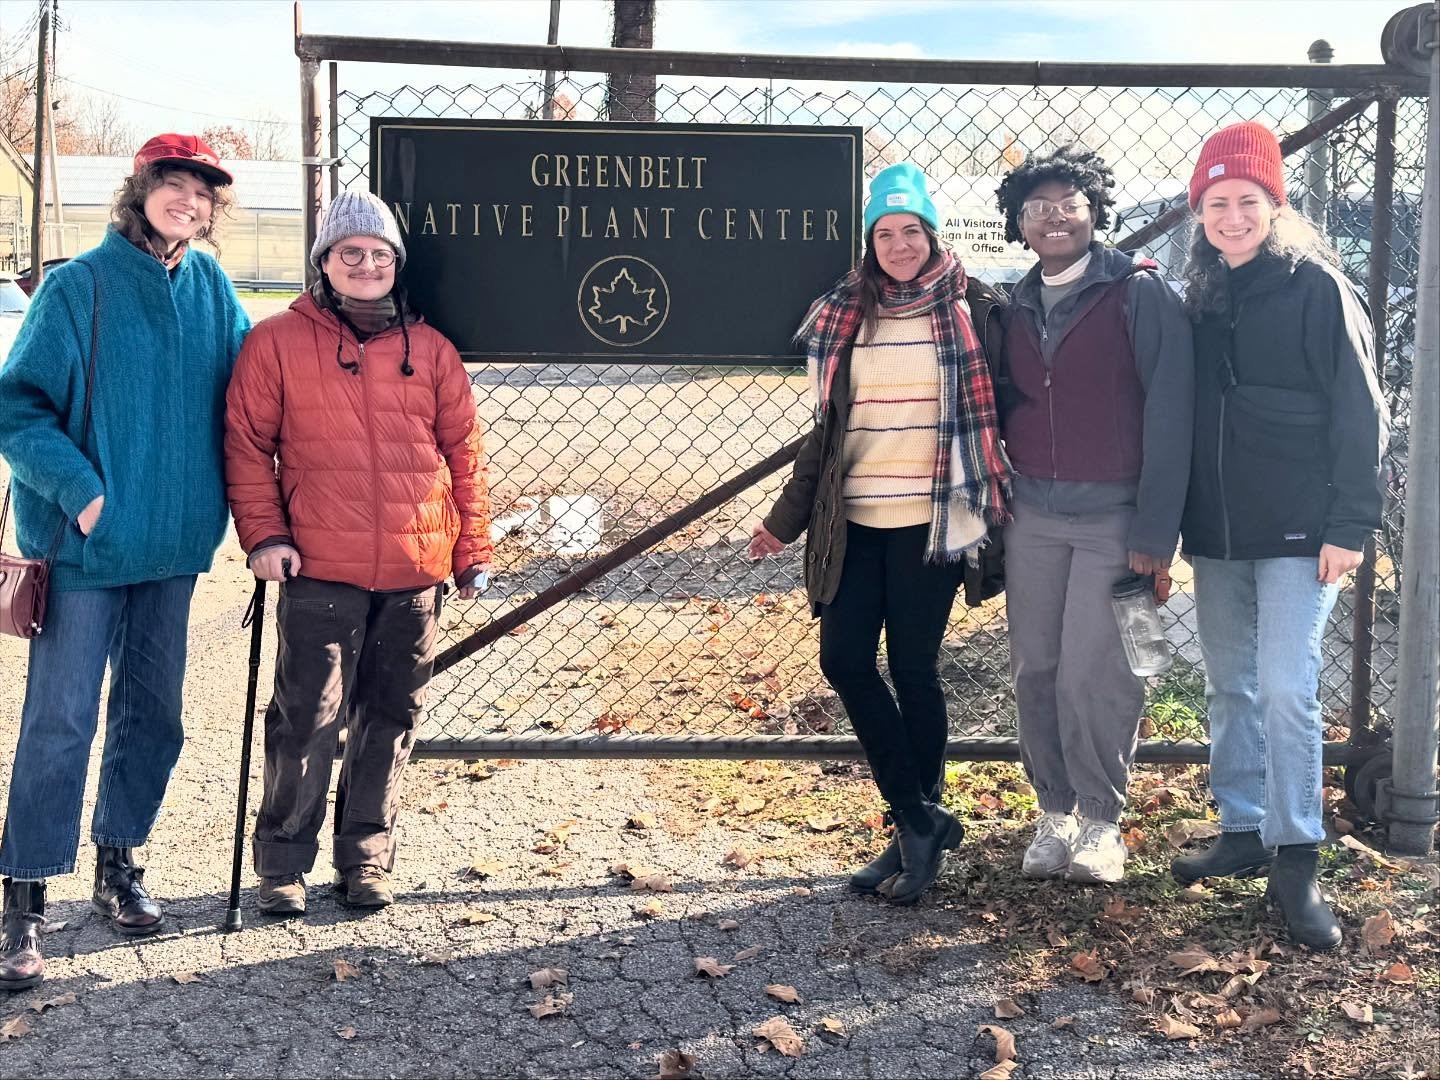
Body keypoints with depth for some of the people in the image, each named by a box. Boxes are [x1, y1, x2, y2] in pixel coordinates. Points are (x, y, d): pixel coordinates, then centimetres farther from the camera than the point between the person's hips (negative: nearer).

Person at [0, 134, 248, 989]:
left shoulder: (212, 287, 5)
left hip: (175, 537, 5)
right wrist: (79, 488, -19)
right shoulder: (81, 286, -9)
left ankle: (119, 862, 31)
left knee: (153, 713, 14)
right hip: (89, 539, -5)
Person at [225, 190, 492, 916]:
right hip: (319, 571, -3)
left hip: (415, 573, 3)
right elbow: (246, 444, 3)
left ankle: (365, 855, 25)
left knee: (391, 719, 10)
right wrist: (263, 533, -6)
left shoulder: (431, 350, 10)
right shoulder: (278, 342, 3)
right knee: (307, 719, -1)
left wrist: (472, 549, 9)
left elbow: (464, 454, 12)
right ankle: (282, 862, 15)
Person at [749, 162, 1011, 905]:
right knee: (845, 661, 0)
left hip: (930, 521, -4)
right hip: (854, 521, 4)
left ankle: (918, 825, 17)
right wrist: (787, 519, 14)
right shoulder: (842, 315, 9)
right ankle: (921, 822, 12)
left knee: (912, 669, 0)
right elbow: (828, 425, 14)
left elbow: (997, 412, 5)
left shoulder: (968, 310, -1)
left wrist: (993, 508, -2)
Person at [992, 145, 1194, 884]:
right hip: (1032, 514, 5)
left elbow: (1168, 414, -9)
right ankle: (1054, 815, 21)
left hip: (1114, 517, -5)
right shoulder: (1016, 308, 11)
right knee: (1035, 670, 7)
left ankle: (1101, 822, 11)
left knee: (1092, 675, -7)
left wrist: (1155, 533, -14)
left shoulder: (1139, 294, -5)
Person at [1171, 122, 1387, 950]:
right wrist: (1176, 519, 12)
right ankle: (1243, 833, 25)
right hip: (1216, 531, 6)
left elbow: (1358, 412, -9)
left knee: (1287, 690, -9)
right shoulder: (1202, 295, 9)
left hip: (1298, 531, -6)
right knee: (1230, 688, 13)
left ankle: (1297, 862, 1)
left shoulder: (1316, 286, -7)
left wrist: (1351, 525, -14)